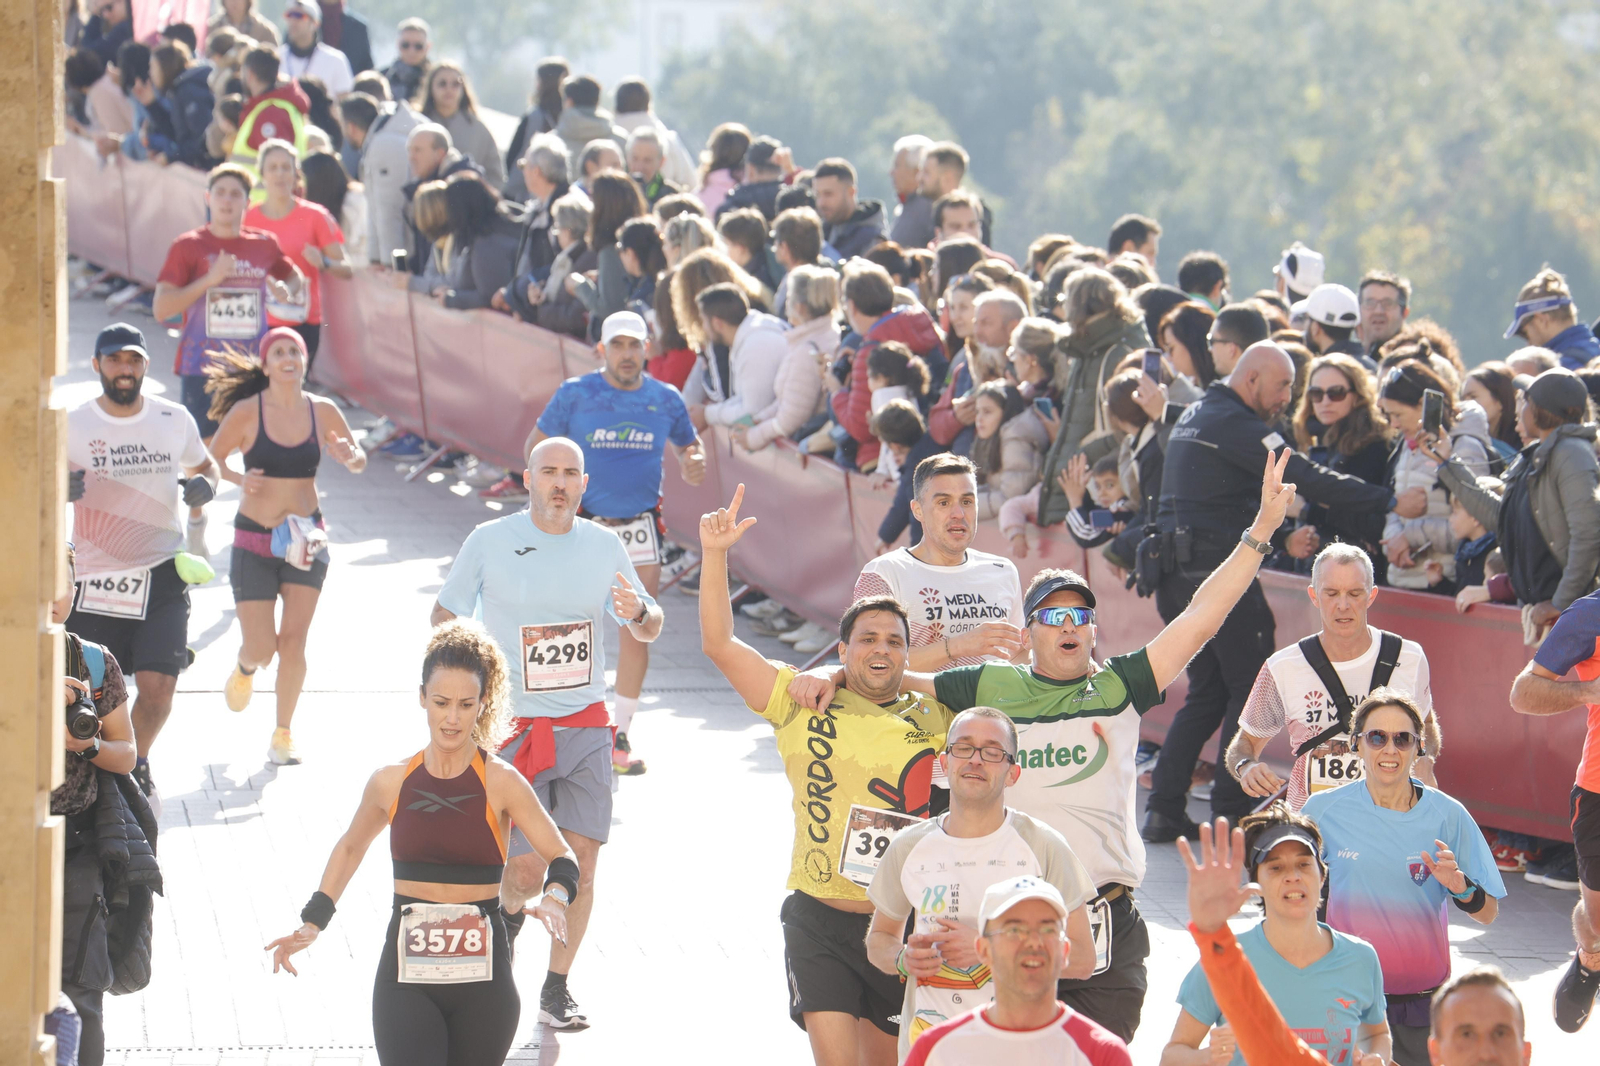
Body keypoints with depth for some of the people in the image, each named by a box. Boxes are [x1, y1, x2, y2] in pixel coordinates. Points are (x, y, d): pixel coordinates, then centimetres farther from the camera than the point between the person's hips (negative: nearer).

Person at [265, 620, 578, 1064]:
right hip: (407, 978, 0)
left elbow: (560, 856, -3)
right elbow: (350, 848, 21)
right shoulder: (390, 784, 3)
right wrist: (312, 922, 15)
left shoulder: (501, 784, -4)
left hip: (482, 978, 0)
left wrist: (556, 895, -24)